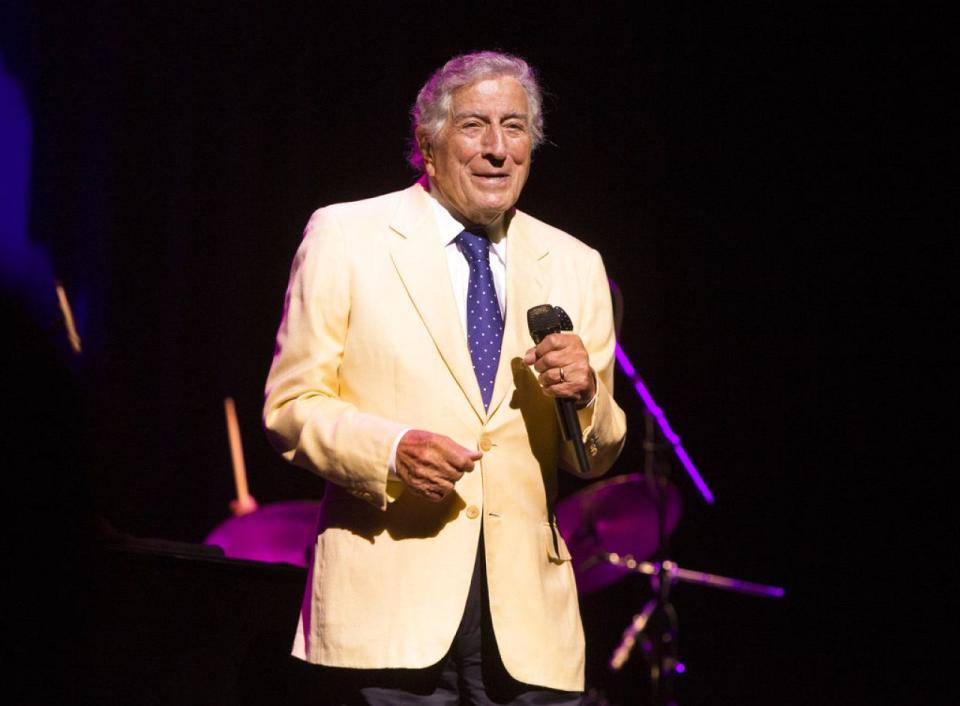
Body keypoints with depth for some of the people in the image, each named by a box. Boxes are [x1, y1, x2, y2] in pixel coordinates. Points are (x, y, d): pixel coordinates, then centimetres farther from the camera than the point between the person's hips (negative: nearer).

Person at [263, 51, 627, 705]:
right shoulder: (345, 236, 4)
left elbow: (597, 457, 15)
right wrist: (391, 449, -17)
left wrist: (584, 395, -7)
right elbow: (290, 405, 1)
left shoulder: (575, 265, 14)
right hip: (394, 596, -3)